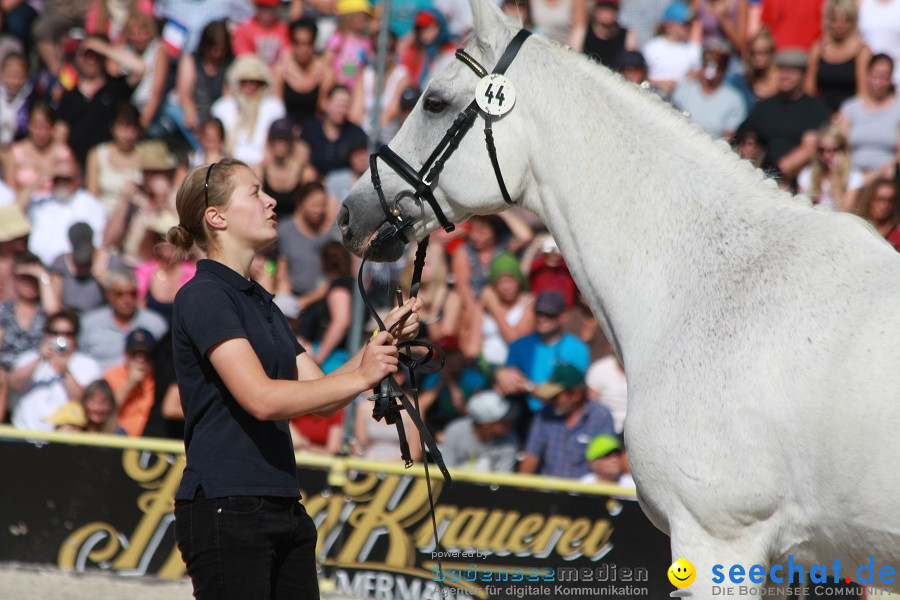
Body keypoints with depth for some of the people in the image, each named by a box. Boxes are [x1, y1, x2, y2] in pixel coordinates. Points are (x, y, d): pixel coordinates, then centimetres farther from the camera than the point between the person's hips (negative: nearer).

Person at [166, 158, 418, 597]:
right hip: (225, 510, -9)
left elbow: (322, 396, 15)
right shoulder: (203, 296, -10)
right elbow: (261, 398, -21)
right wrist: (361, 376, -16)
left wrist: (383, 340, 2)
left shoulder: (260, 300, 20)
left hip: (282, 509, 9)